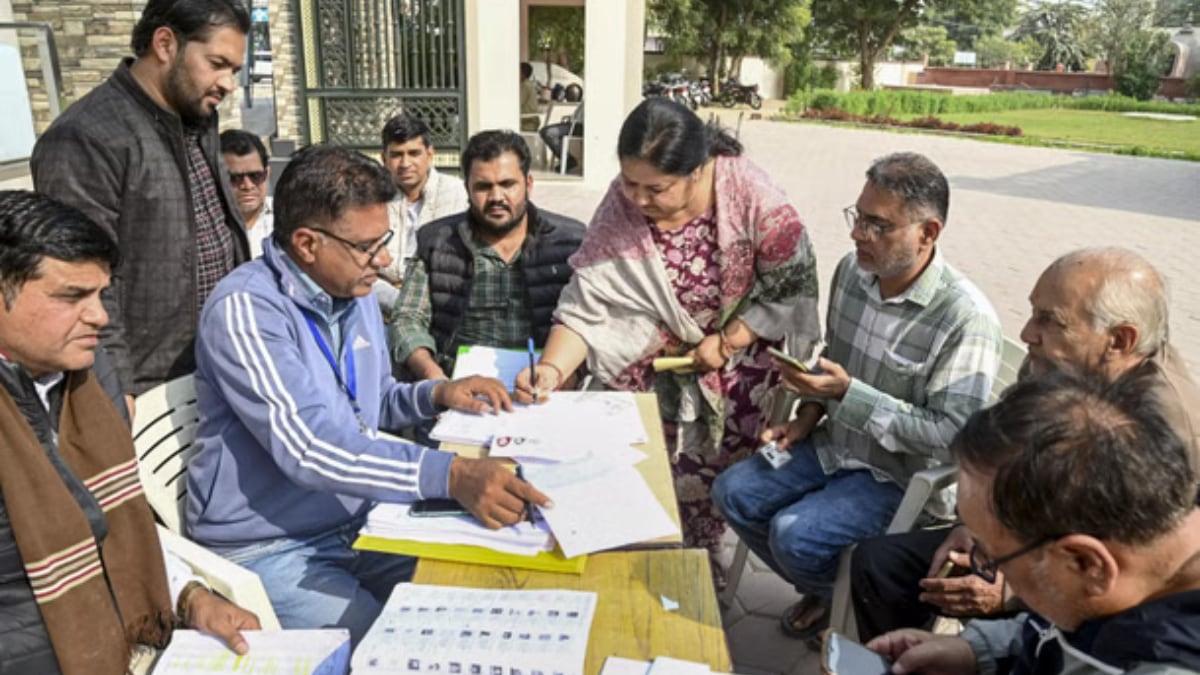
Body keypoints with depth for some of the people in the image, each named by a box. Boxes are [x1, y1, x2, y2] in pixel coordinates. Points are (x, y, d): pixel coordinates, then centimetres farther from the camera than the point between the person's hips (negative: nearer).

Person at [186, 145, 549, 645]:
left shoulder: (355, 295, 4)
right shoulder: (245, 309, -22)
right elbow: (309, 448, -33)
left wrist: (436, 394, -2)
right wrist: (451, 475, -41)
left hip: (357, 524, 7)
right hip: (270, 548, -7)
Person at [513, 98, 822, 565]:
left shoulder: (749, 194, -21)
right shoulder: (620, 206, -16)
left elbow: (793, 284, -12)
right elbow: (586, 303, -16)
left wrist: (726, 343, -15)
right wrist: (551, 369, -32)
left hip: (743, 346, -1)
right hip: (658, 356, 2)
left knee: (711, 475, -4)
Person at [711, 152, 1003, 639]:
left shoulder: (966, 318, -26)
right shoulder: (852, 271, -4)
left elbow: (949, 434, -24)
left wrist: (847, 393, -29)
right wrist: (811, 412, -3)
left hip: (904, 474, -7)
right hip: (836, 444, 7)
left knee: (794, 535, -23)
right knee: (733, 492, -2)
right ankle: (826, 590, 20)